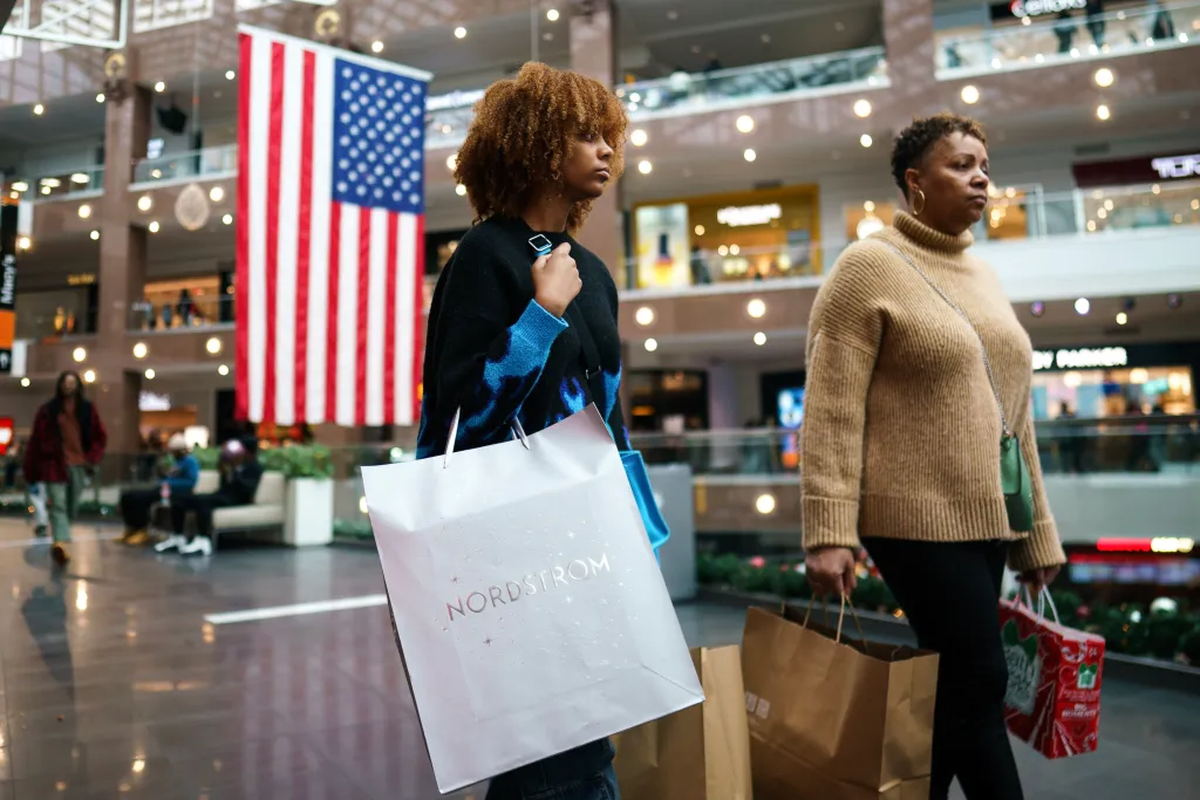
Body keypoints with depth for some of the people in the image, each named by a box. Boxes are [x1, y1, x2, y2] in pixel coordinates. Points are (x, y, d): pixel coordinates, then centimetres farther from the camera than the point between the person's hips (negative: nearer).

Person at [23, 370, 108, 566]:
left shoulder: (88, 409, 6)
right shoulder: (47, 410, 0)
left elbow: (100, 436, 11)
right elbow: (35, 441, 1)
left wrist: (91, 458, -2)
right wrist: (30, 471, 0)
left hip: (78, 465, 3)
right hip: (54, 464, -2)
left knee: (71, 507, 7)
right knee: (58, 505, -13)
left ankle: (59, 544, 24)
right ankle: (61, 544, -28)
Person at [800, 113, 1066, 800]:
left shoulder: (984, 277, 15)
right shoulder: (869, 266, -7)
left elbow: (1014, 415, 17)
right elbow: (832, 410, -14)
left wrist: (1038, 532, 16)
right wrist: (829, 533, -20)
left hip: (985, 519, 7)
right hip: (919, 518, -7)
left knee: (953, 686, 13)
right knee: (979, 681, -3)